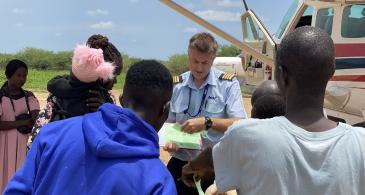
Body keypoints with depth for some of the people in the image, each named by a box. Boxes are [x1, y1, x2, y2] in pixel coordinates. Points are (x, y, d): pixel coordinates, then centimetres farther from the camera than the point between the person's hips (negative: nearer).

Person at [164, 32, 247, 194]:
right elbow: (169, 122, 11)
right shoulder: (176, 85, 4)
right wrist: (169, 141, -11)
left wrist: (207, 122, -26)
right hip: (180, 163, 3)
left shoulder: (228, 84, -5)